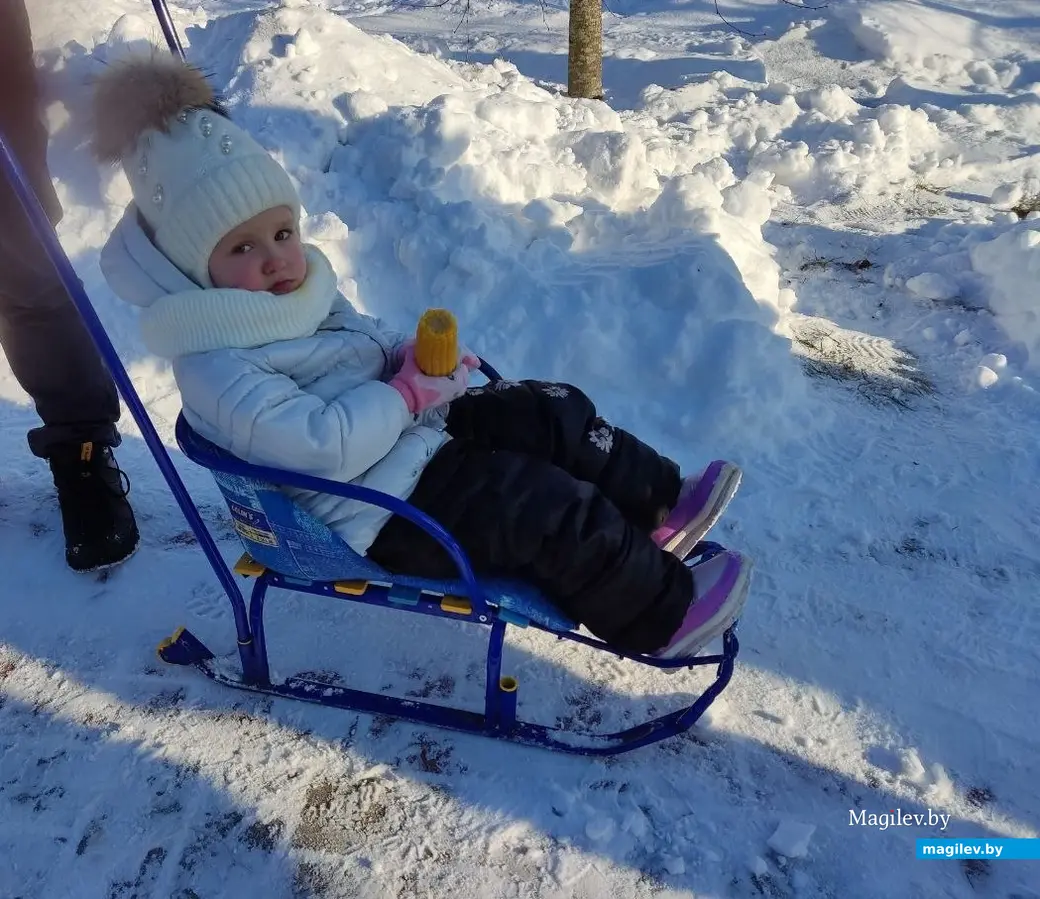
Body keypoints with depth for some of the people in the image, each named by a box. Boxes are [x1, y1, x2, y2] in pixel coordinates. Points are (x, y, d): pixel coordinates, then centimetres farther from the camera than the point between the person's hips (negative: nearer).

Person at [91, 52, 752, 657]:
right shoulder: (216, 369, -21)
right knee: (555, 511, -17)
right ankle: (664, 614, 2)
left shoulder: (302, 290, 6)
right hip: (386, 513, -9)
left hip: (418, 432, 10)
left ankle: (658, 508, 12)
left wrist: (416, 354, -2)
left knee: (553, 413, 1)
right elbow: (323, 446, -31)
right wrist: (408, 392, -21)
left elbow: (366, 336, 20)